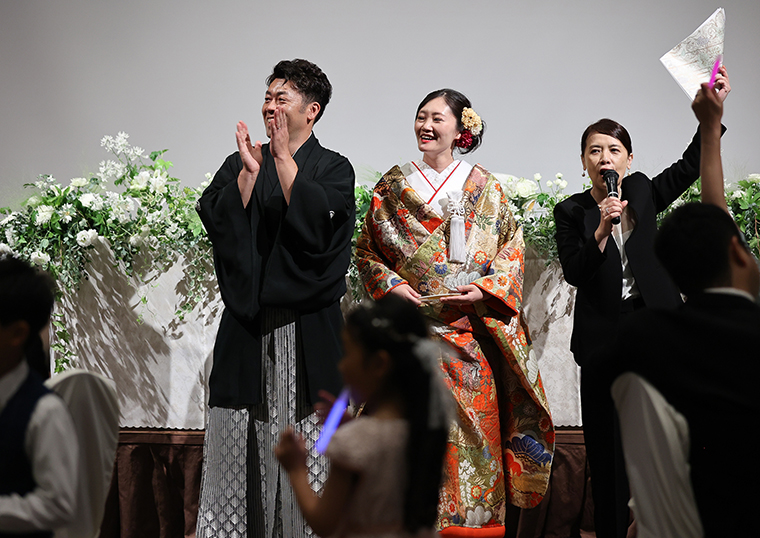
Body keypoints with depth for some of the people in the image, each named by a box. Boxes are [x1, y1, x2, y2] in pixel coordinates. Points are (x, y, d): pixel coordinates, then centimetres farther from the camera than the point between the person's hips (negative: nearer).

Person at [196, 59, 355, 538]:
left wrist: (284, 157, -13)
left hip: (309, 327, -3)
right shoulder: (239, 164, 13)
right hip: (246, 323, 3)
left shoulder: (333, 169, 4)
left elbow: (317, 220, -16)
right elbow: (216, 220, -2)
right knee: (241, 428, 2)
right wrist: (250, 171, -10)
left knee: (306, 433, -3)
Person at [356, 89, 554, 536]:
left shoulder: (485, 187, 6)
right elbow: (367, 251, 12)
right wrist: (390, 284, -5)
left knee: (473, 421, -2)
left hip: (472, 327, -1)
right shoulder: (393, 186, 9)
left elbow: (513, 247, 6)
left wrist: (487, 288, -9)